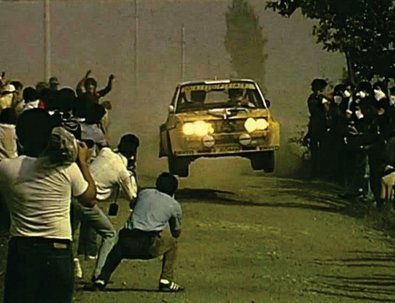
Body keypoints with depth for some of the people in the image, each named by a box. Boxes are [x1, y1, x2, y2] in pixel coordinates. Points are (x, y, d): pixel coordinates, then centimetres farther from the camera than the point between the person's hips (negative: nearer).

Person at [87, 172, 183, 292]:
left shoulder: (144, 193, 22)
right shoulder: (174, 205, 16)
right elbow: (176, 233, 28)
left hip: (127, 243, 3)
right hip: (150, 246, -3)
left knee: (117, 250, 36)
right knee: (172, 242, 28)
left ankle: (101, 281, 18)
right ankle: (165, 281, 18)